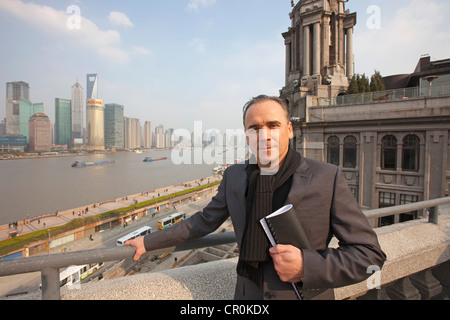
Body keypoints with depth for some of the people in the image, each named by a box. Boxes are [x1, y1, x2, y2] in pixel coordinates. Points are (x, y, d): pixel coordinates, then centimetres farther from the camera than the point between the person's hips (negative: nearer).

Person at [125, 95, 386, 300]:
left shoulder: (328, 178, -15)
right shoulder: (234, 176, -4)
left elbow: (369, 253, -10)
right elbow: (205, 221, 7)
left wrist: (306, 266, -24)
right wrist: (149, 242, 9)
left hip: (306, 294, -2)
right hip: (248, 292, 3)